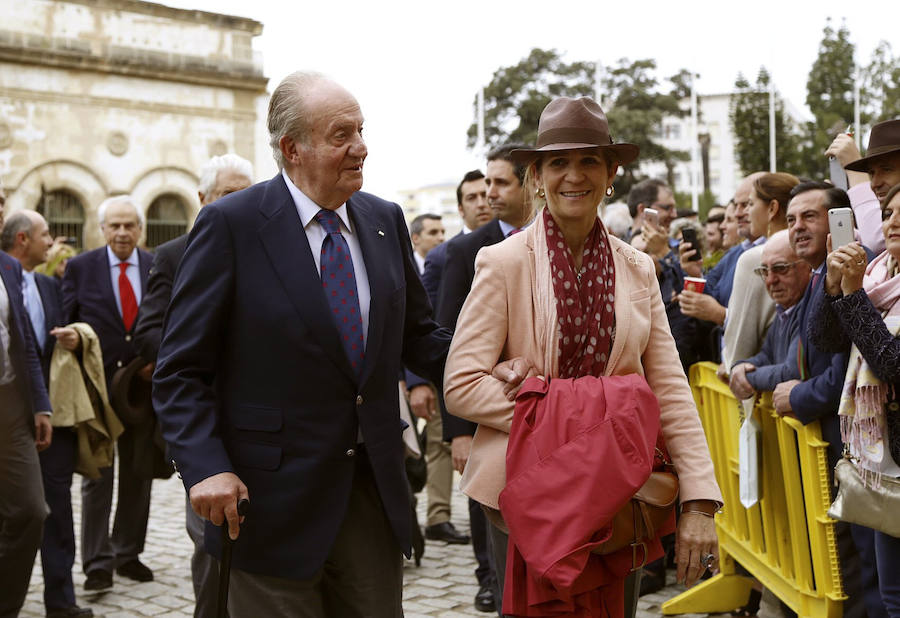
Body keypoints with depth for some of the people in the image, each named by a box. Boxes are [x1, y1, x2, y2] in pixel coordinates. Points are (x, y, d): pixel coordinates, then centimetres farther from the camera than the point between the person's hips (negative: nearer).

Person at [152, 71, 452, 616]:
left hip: (375, 490, 5)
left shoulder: (386, 220, 7)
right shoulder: (231, 224, -9)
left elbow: (417, 336, 13)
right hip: (273, 497, -5)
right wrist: (206, 467, -21)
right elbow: (181, 370, -8)